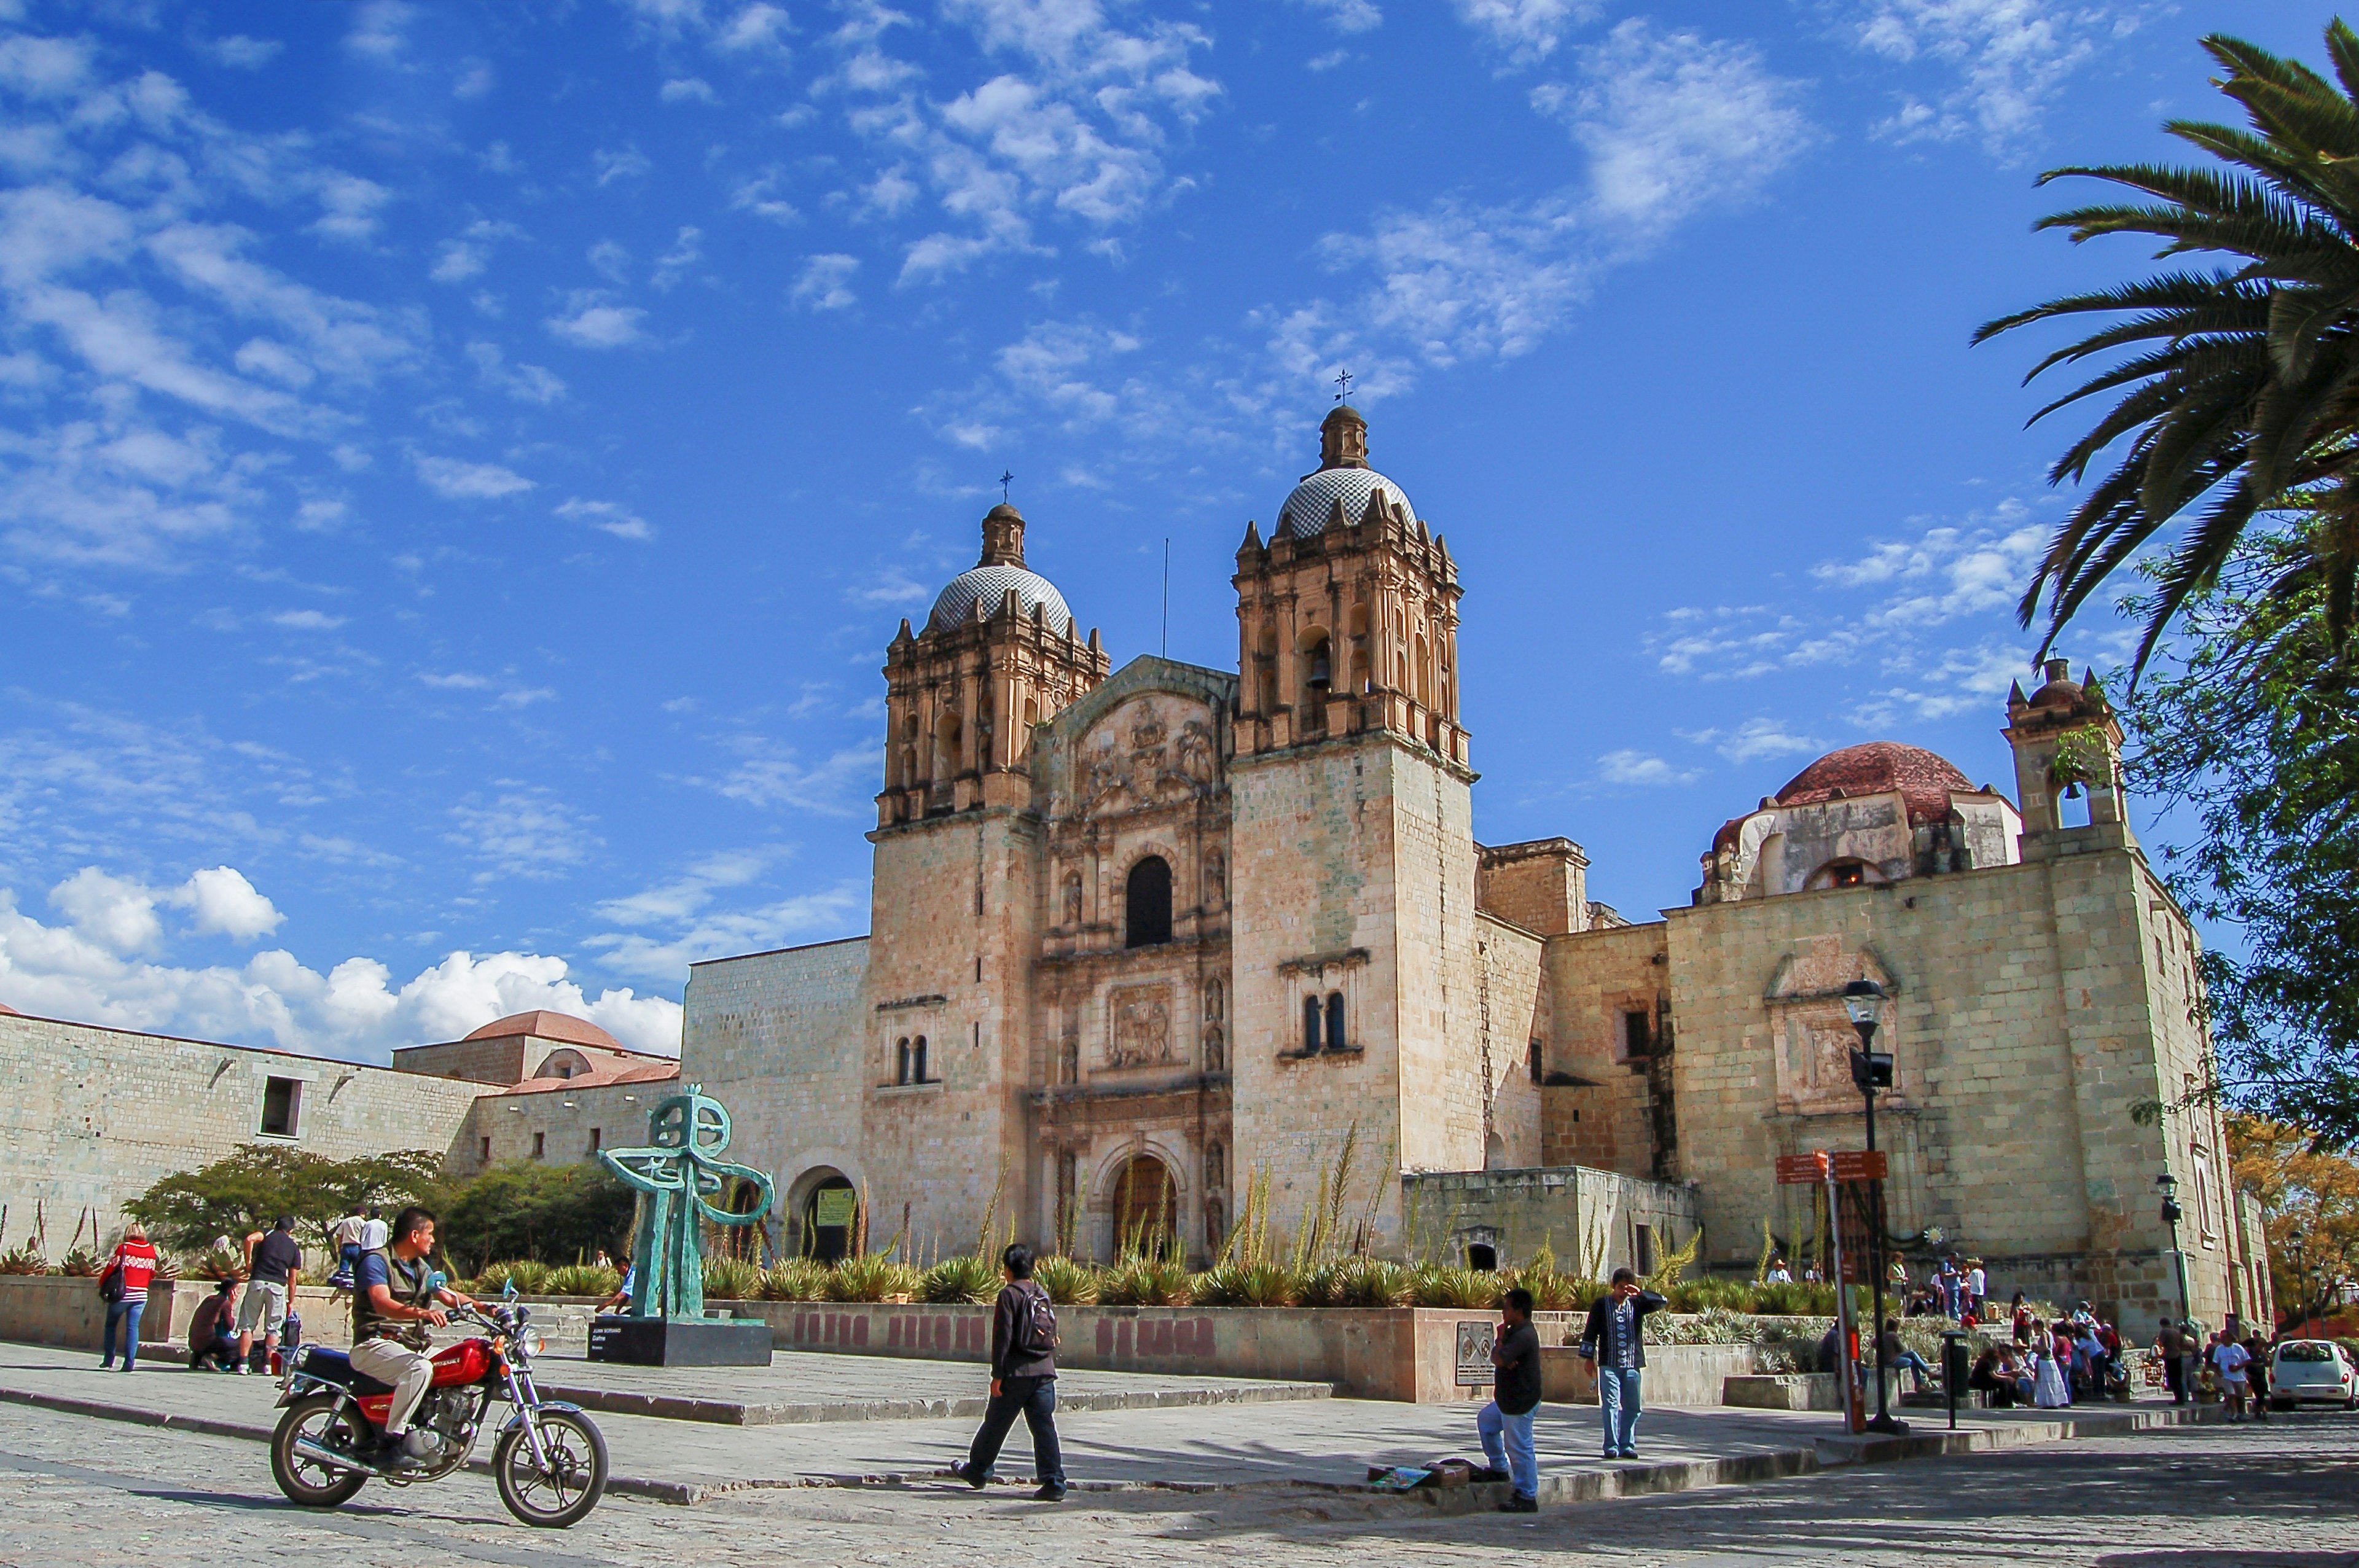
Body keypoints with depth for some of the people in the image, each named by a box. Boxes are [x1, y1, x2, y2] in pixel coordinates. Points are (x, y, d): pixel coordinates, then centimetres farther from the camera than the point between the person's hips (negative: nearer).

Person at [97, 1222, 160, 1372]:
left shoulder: (123, 1248, -5)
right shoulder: (151, 1250, 6)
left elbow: (111, 1268, -4)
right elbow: (152, 1274, 11)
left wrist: (102, 1285, 12)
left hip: (122, 1293, -2)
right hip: (141, 1295, 2)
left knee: (111, 1325, 14)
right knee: (133, 1327, 3)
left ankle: (109, 1360, 14)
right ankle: (130, 1362, -3)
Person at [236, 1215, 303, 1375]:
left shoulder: (267, 1234, 14)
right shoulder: (294, 1247, 18)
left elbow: (250, 1239, -11)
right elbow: (293, 1279, 17)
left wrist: (248, 1263, -2)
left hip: (257, 1282, -1)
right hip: (278, 1286, 1)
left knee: (247, 1325, 6)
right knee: (273, 1328, 9)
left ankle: (243, 1364, -1)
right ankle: (268, 1364, 3)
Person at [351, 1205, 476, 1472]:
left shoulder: (422, 1268, 19)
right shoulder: (376, 1261, -9)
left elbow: (449, 1296, 16)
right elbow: (382, 1303, -25)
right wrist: (421, 1313, -42)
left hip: (412, 1345, 9)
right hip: (374, 1345, -9)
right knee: (420, 1368, -35)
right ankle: (389, 1445, -31)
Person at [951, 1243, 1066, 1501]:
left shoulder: (1009, 1294, -7)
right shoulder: (1043, 1296, 14)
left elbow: (1002, 1337, -12)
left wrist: (997, 1374, -9)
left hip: (1017, 1373, -5)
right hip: (1045, 1373, 5)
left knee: (995, 1424, 11)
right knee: (1044, 1427, 2)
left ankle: (977, 1471, 26)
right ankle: (1053, 1483, -6)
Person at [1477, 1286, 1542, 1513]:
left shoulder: (1524, 1335, -23)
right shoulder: (1516, 1331, 10)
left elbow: (1498, 1359, -28)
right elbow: (1499, 1359, 8)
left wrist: (1500, 1336, -12)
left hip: (1521, 1402, -11)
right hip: (1509, 1398, 11)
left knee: (1519, 1448, -4)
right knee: (1486, 1421, 25)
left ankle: (1527, 1498, 4)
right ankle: (1499, 1468, 36)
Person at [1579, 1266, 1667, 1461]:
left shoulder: (1636, 1304, 9)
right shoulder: (1601, 1304, 2)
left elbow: (1661, 1303, 0)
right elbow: (1590, 1332, 3)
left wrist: (1642, 1293, -14)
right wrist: (1589, 1357, 0)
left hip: (1632, 1365, 3)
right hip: (1609, 1364, -3)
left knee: (1632, 1407, 6)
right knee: (1611, 1405, -6)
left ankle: (1627, 1445, 15)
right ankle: (1611, 1446, -3)